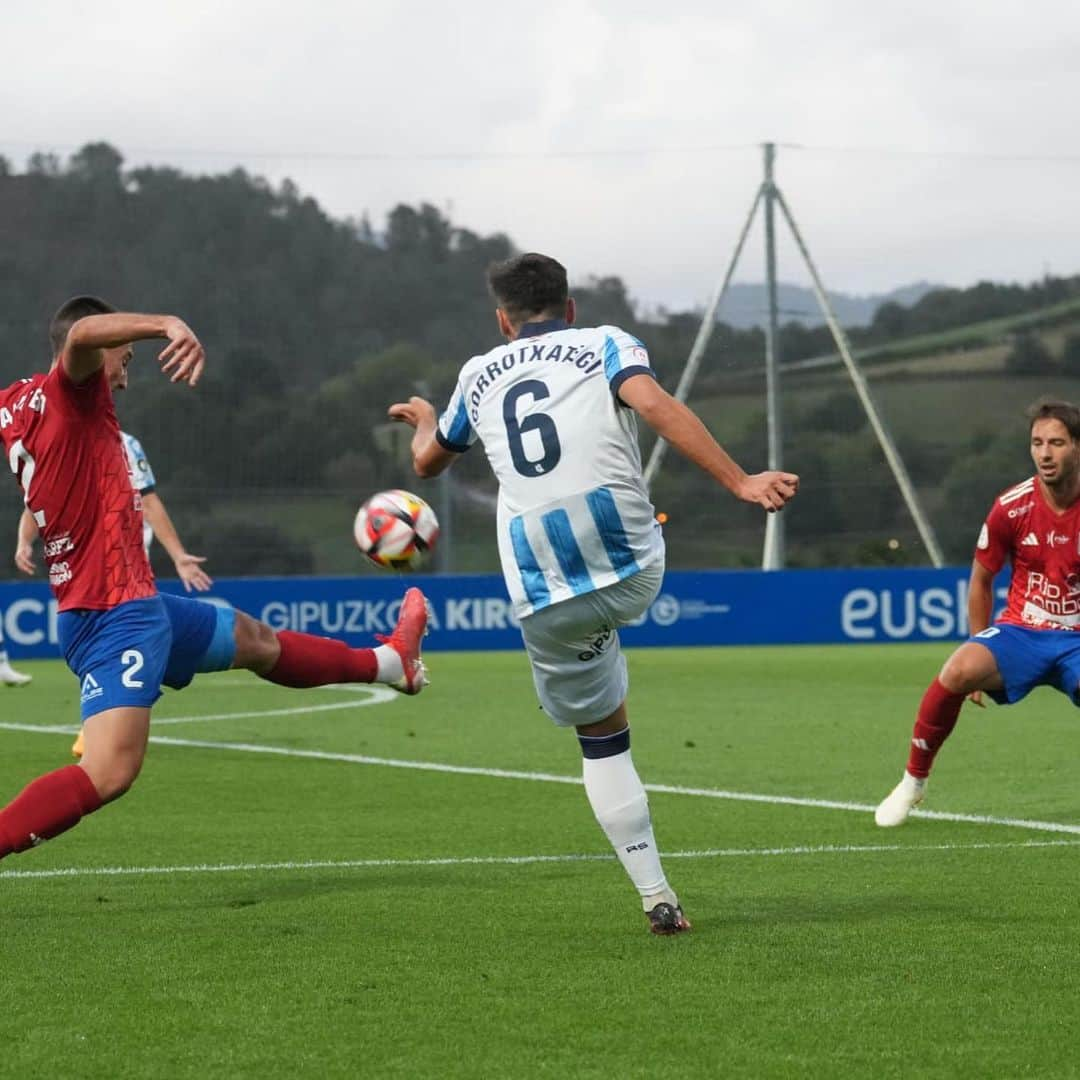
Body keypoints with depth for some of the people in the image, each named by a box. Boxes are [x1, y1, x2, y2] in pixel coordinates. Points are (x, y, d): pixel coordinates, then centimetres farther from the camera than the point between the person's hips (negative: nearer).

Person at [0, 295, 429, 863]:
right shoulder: (67, 395, -16)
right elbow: (83, 333, -39)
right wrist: (168, 324, -49)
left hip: (134, 603, 11)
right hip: (115, 614, -11)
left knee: (254, 640, 31)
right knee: (109, 771, -22)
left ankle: (391, 662, 53)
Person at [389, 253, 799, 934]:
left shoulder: (480, 377, 18)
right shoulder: (606, 346, 8)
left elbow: (429, 461, 35)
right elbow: (655, 405, -13)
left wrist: (424, 421, 59)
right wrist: (740, 483, -19)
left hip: (545, 597, 2)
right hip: (634, 572, -2)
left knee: (601, 737, 14)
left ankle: (657, 897, 8)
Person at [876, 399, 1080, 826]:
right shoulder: (1012, 507, -7)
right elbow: (981, 581, 8)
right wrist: (982, 661, 8)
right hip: (1019, 630, 1)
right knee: (959, 670, -29)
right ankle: (913, 782, -10)